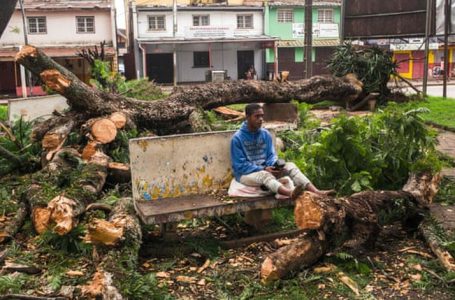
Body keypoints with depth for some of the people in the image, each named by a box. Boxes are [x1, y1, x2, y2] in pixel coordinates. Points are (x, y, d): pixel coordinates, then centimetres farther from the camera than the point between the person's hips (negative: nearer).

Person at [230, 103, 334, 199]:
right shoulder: (237, 138, -13)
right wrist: (263, 169, -23)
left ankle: (316, 192, -39)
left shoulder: (265, 134, 3)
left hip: (265, 169, 5)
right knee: (264, 175, -38)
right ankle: (291, 193, -66)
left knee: (290, 165, -19)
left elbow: (271, 155, 6)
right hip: (245, 174, -5)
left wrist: (274, 166, -18)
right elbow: (240, 166, -15)